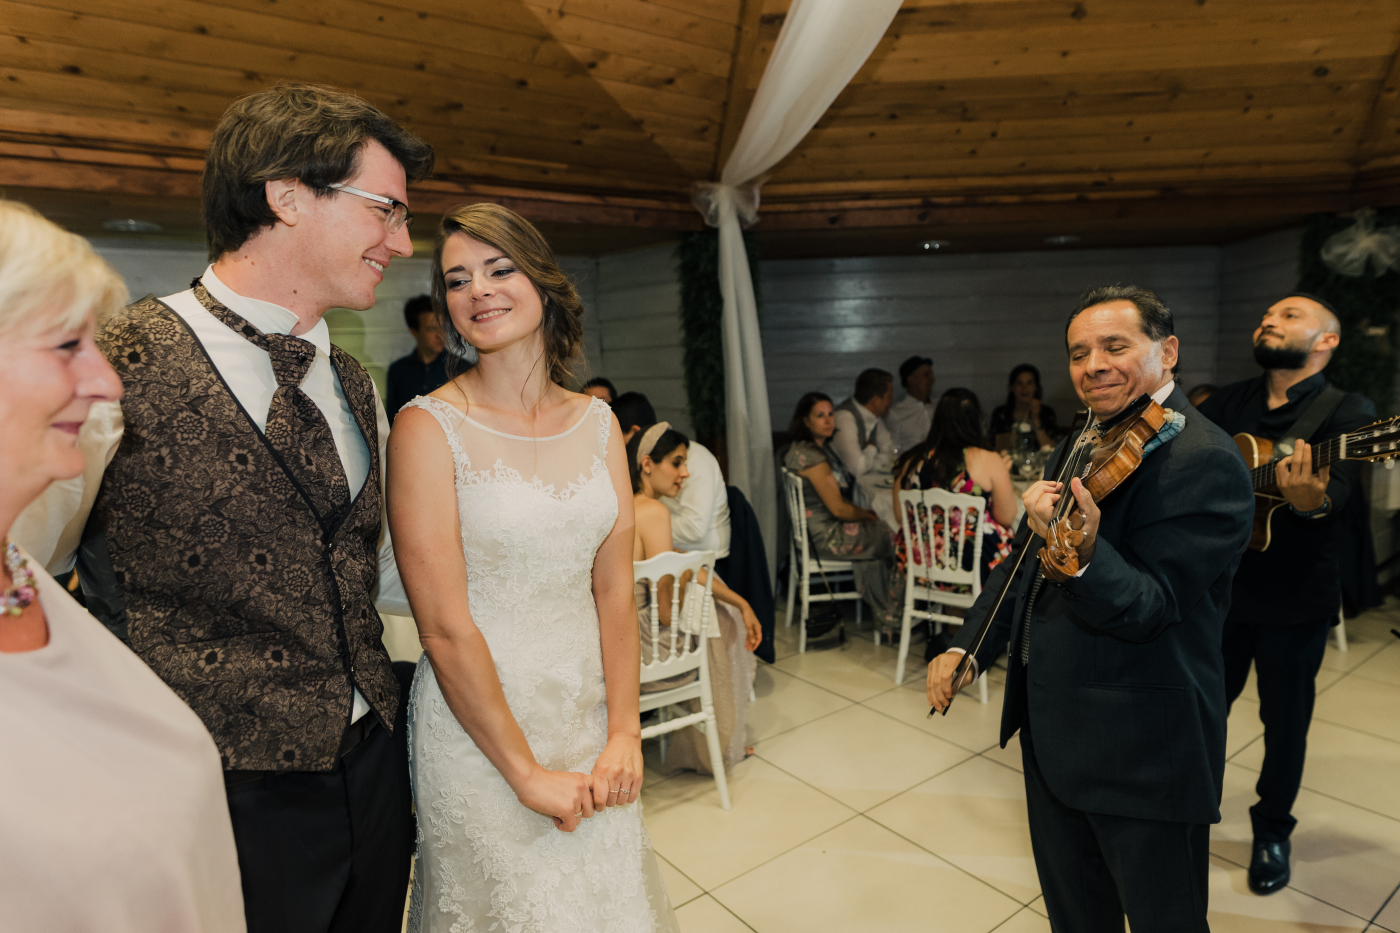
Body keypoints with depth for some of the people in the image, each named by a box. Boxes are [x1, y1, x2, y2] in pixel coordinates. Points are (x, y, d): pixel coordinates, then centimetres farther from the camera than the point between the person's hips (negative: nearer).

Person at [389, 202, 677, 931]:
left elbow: (614, 587, 0)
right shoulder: (428, 427, -14)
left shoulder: (597, 421, 1)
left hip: (590, 713, 5)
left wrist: (623, 732, -7)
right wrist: (527, 772, -13)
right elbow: (445, 628, -16)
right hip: (478, 726, -4)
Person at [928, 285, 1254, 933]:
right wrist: (967, 648, 2)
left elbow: (1148, 607, -25)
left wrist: (1083, 554, -45)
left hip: (1141, 754, -7)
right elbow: (1020, 564, 12)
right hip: (1051, 728, 8)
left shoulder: (1204, 461, -19)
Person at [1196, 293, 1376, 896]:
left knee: (1285, 721, 12)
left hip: (1296, 601, -3)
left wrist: (1311, 501, -48)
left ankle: (1272, 830, 34)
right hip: (1219, 588, 3)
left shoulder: (1348, 411, -9)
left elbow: (1341, 486, -26)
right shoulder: (1231, 401, 6)